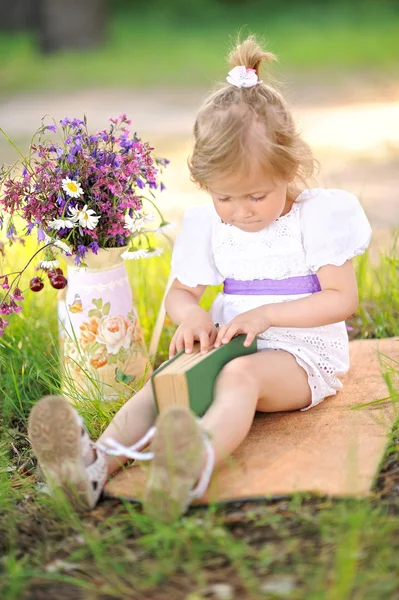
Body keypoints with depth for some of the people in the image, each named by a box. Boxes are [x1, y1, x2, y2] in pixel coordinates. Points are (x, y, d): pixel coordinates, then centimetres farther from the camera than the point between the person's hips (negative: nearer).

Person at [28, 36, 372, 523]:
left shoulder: (317, 216, -7)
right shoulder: (210, 225, 6)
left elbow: (343, 298, -10)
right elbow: (179, 292, 13)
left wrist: (268, 314, -20)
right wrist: (190, 314, -13)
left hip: (304, 353, -5)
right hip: (236, 348, 5)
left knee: (241, 376, -37)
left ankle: (196, 464, -66)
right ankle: (96, 461, -43)